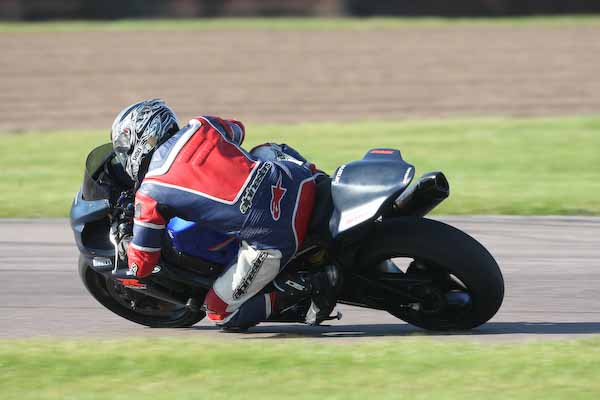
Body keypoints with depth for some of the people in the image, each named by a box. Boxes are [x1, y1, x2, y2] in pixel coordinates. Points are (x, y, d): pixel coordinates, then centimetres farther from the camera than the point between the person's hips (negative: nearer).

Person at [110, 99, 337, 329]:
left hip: (273, 241, -7)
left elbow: (140, 267, 6)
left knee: (221, 313, 10)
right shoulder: (201, 127, 11)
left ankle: (310, 287, -2)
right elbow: (237, 130, 38)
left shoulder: (150, 192, -1)